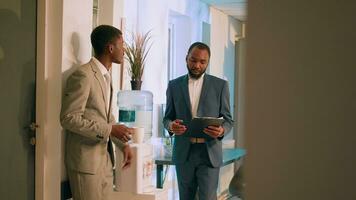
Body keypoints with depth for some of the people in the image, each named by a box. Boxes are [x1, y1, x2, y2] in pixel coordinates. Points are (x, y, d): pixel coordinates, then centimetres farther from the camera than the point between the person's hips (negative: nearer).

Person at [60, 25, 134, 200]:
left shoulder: (106, 75, 14)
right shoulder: (83, 75, -15)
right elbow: (69, 118, -19)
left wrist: (123, 144, 10)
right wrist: (110, 130, -21)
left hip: (105, 158, 9)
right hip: (86, 159, -8)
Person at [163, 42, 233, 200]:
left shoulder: (220, 85, 3)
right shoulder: (174, 85, 7)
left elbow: (228, 119, 4)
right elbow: (167, 117, 11)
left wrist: (222, 131, -19)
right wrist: (171, 126, -13)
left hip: (209, 152, -2)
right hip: (183, 153, 2)